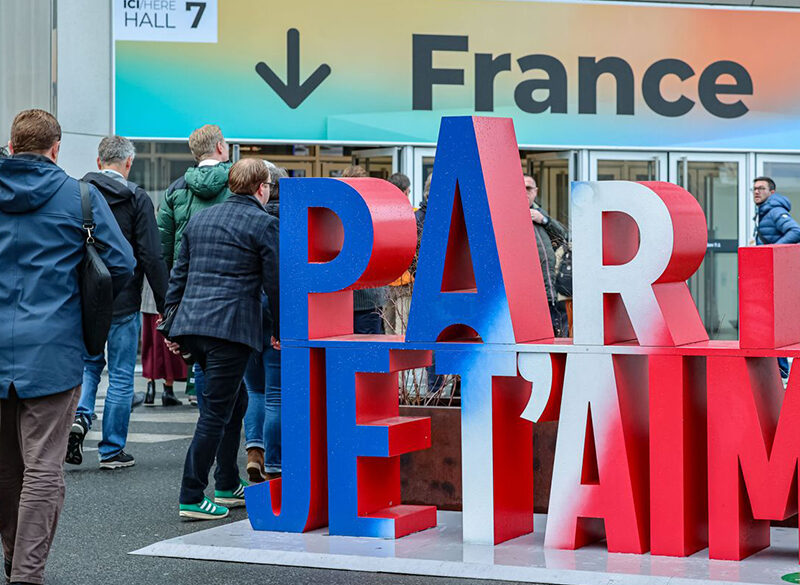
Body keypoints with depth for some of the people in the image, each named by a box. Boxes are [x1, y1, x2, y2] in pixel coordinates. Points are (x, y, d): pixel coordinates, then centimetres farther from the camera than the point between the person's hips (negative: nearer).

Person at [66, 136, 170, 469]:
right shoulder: (136, 199, -8)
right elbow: (151, 257, -11)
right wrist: (164, 302, -4)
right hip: (122, 302, -3)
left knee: (89, 363, 20)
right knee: (121, 375, 5)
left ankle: (80, 416, -6)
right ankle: (112, 451, 9)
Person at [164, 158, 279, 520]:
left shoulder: (199, 219, 17)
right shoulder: (264, 224, -3)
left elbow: (179, 273, 19)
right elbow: (274, 282, -2)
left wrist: (172, 322, 23)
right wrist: (279, 330, 9)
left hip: (191, 324, 7)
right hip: (231, 327, -7)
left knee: (235, 402, 21)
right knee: (216, 414, -4)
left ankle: (228, 487, 27)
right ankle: (192, 498, -5)